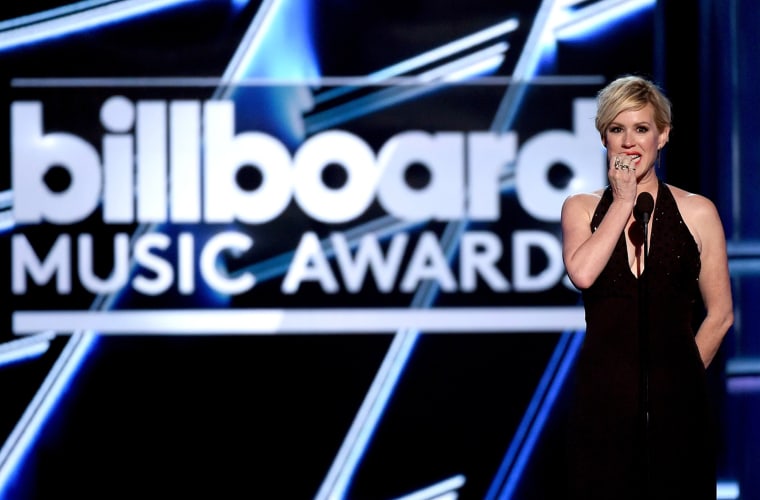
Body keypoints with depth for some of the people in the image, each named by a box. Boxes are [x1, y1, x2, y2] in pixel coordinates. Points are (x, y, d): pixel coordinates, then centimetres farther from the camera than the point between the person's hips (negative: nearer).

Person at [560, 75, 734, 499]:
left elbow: (720, 315, 6)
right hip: (604, 400, 1)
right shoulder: (582, 208, 7)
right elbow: (582, 273, -14)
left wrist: (681, 377, 4)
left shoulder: (697, 211, 3)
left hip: (677, 401, -1)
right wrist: (624, 202, -7)